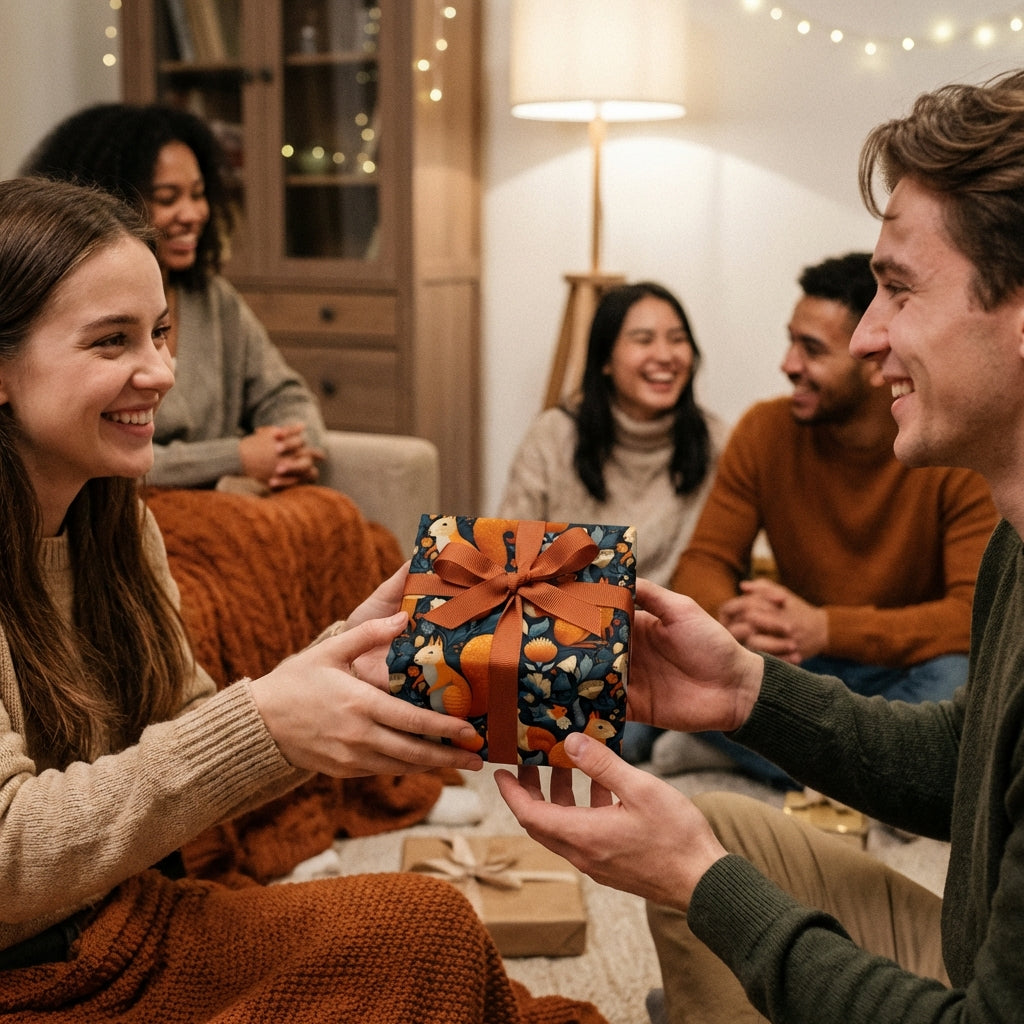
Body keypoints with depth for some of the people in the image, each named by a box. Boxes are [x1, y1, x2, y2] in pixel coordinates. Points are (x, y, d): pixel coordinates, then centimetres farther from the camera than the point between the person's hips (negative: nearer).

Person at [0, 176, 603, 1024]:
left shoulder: (115, 523, 5)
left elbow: (188, 749, 6)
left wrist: (350, 657, -11)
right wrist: (259, 723, -30)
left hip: (136, 915, 7)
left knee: (429, 921, -14)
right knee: (424, 929, -16)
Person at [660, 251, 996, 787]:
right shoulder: (765, 431, -7)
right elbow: (704, 563, -6)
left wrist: (826, 628, -37)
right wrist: (730, 617, -32)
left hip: (907, 670, -2)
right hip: (800, 670, 2)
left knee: (958, 681, -37)